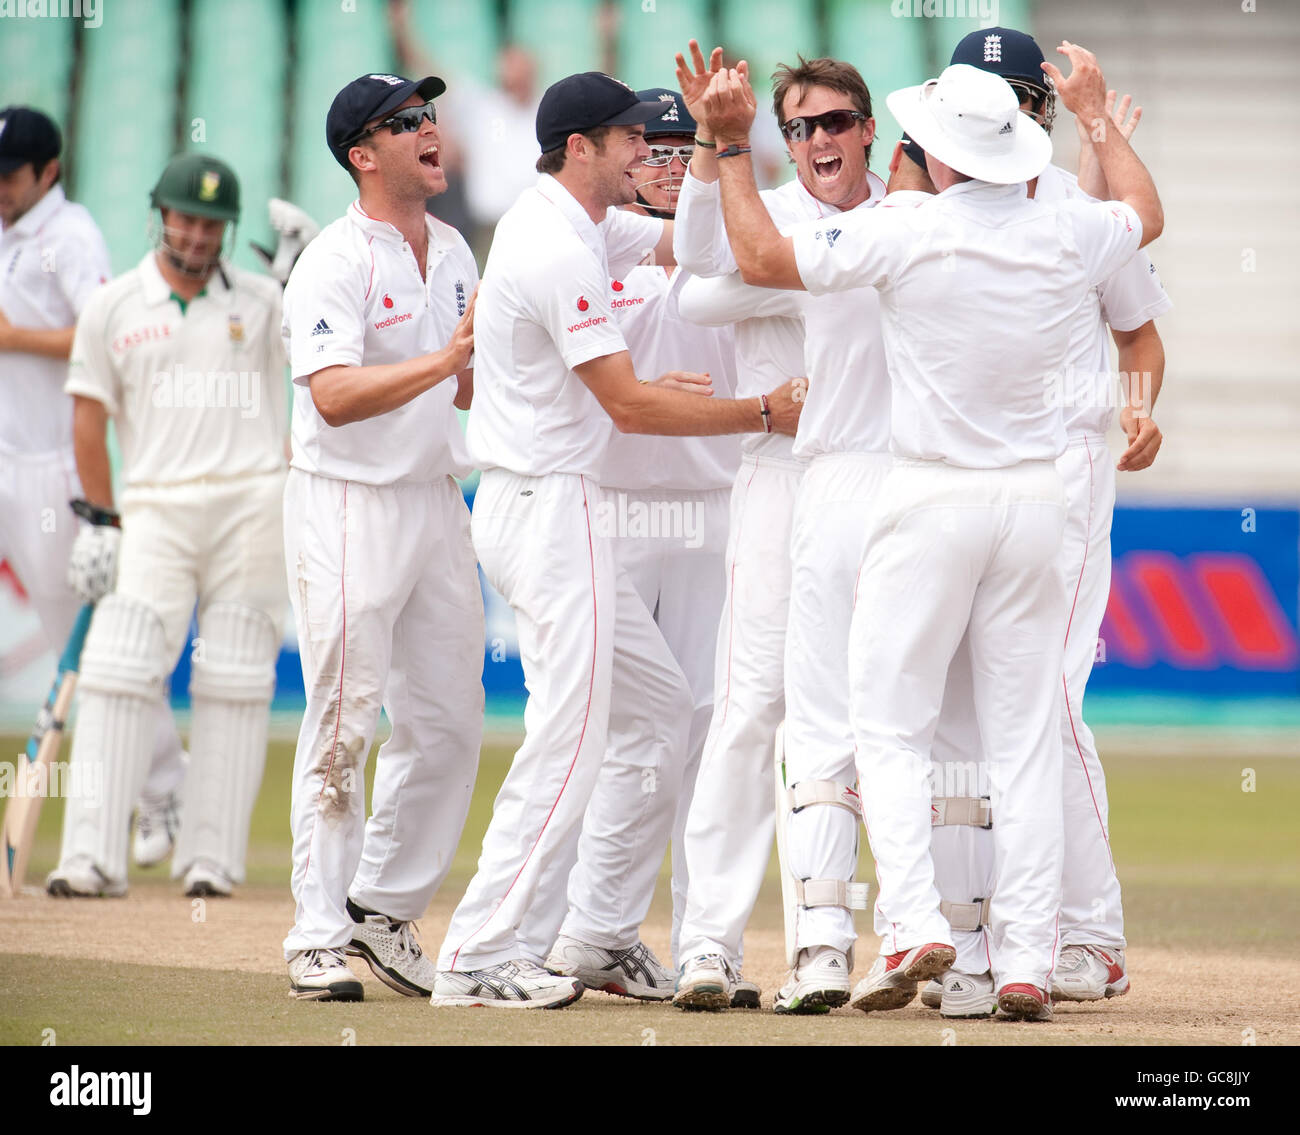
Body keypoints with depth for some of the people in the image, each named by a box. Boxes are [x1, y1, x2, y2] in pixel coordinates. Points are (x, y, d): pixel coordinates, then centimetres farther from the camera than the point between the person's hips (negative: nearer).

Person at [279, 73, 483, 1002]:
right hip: (350, 507, -7)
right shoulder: (334, 263, -12)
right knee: (344, 723, -5)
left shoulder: (453, 253, 12)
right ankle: (321, 935, 0)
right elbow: (335, 396, -24)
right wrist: (445, 360, -31)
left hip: (438, 500, 7)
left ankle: (385, 912, 17)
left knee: (449, 721, 6)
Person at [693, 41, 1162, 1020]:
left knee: (890, 719, 4)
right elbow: (1146, 213, 24)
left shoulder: (909, 235, -13)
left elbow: (762, 258, -6)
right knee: (1024, 734, 6)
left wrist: (731, 145, 3)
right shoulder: (1068, 237, -1)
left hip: (933, 497, -4)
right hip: (1035, 497, 4)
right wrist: (1096, 114, 35)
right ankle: (1027, 964, 2)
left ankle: (914, 921, -13)